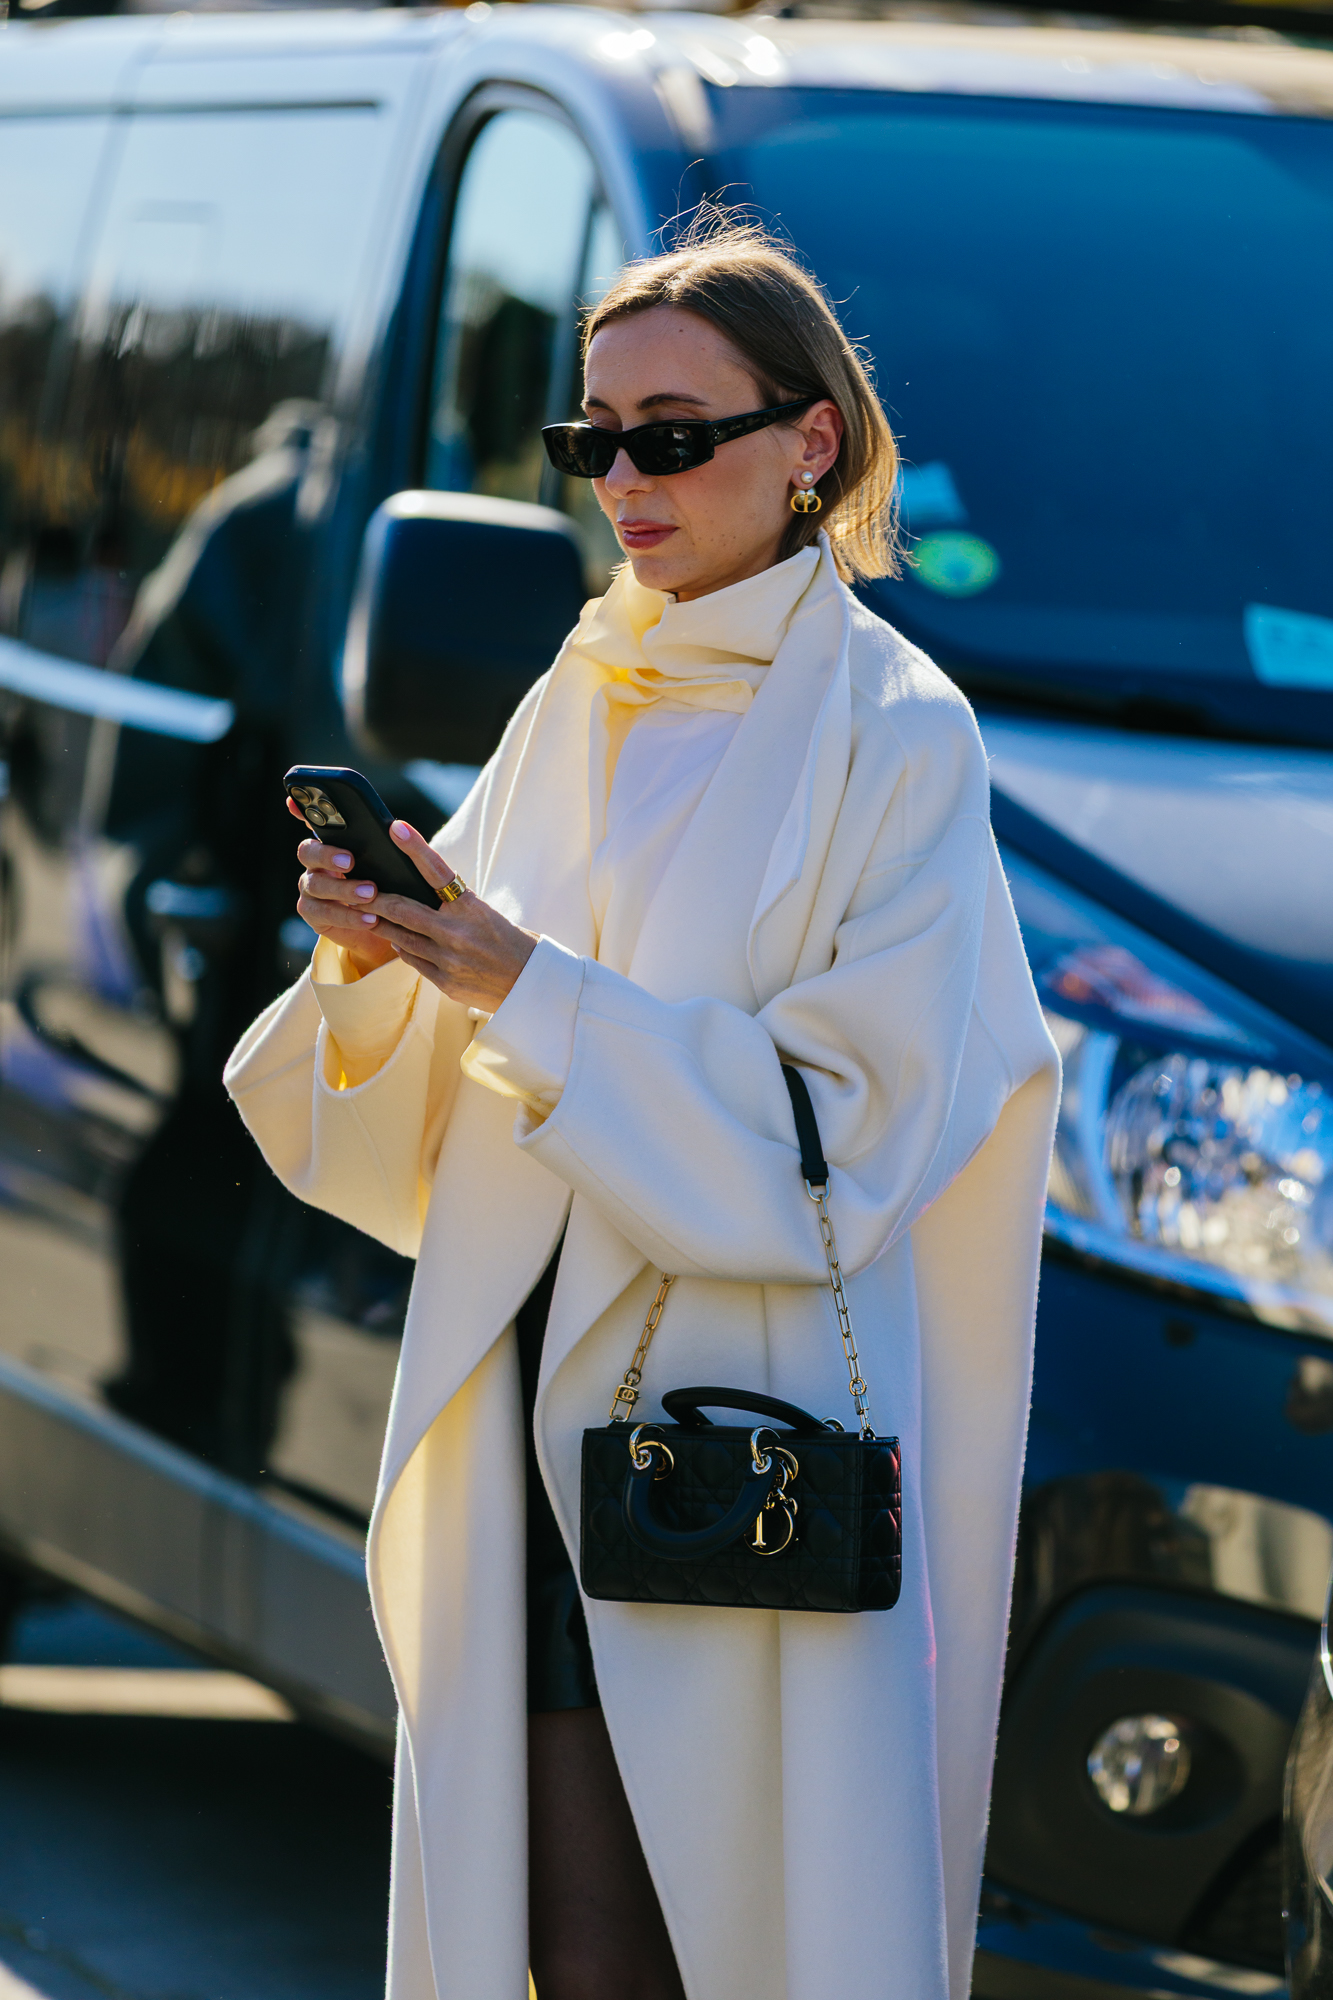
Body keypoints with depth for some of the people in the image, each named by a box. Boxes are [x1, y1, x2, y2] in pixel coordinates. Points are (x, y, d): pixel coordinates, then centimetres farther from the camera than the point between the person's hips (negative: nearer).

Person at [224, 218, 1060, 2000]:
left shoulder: (888, 736, -3)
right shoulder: (576, 709, 14)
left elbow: (844, 1134, -11)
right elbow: (429, 1128, 15)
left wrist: (535, 996, -15)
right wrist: (376, 971, -6)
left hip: (746, 1465, -5)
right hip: (533, 1423, 5)